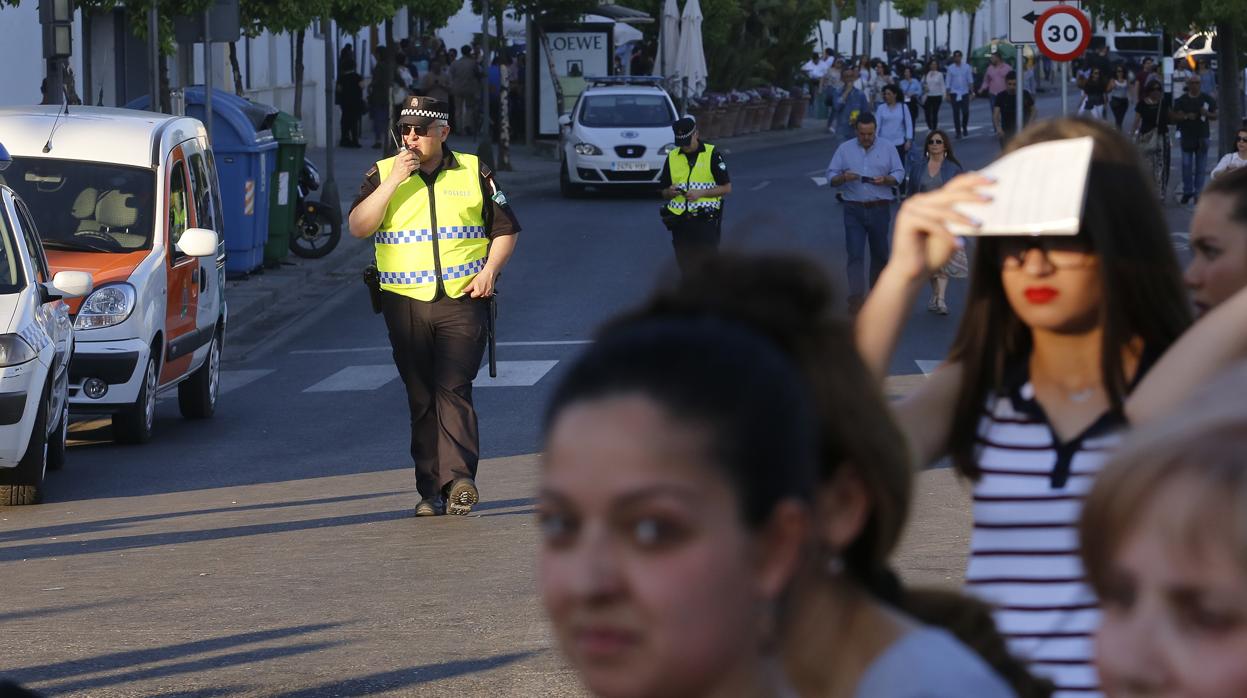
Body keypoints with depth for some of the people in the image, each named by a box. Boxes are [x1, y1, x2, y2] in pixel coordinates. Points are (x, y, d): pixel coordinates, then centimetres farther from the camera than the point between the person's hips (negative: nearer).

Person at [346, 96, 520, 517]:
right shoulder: (383, 174, 7)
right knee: (421, 398, 3)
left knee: (453, 387, -15)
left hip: (462, 299, -1)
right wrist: (393, 181, -13)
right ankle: (431, 490, 6)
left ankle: (458, 478, -22)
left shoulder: (473, 173, 8)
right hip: (405, 304, 1)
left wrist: (489, 270, -2)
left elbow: (506, 229, 14)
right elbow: (358, 227, -6)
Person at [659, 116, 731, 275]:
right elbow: (664, 193, 17)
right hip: (679, 221, 4)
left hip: (705, 220, -4)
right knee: (685, 268, 7)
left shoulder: (712, 155, -1)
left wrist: (700, 193, -14)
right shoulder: (672, 158, 11)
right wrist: (670, 192, -7)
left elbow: (726, 188, -2)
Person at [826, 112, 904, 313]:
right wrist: (843, 178, -19)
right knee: (855, 254, -10)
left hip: (879, 208, 1)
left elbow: (899, 174, 5)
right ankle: (856, 298, -15)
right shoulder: (844, 149, 4)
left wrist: (885, 180, -17)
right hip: (854, 209, -1)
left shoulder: (887, 150, 5)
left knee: (880, 254, 11)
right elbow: (831, 177, 3)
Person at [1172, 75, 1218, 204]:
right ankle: (1187, 191, 13)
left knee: (1201, 167, 2)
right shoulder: (1182, 100, 2)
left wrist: (1206, 114, -16)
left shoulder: (1207, 99, 3)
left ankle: (1198, 193, 7)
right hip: (1187, 136, 0)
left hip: (1202, 137, 0)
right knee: (1186, 165, 1)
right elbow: (1173, 115, 1)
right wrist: (1186, 116, -16)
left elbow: (1215, 116, 6)